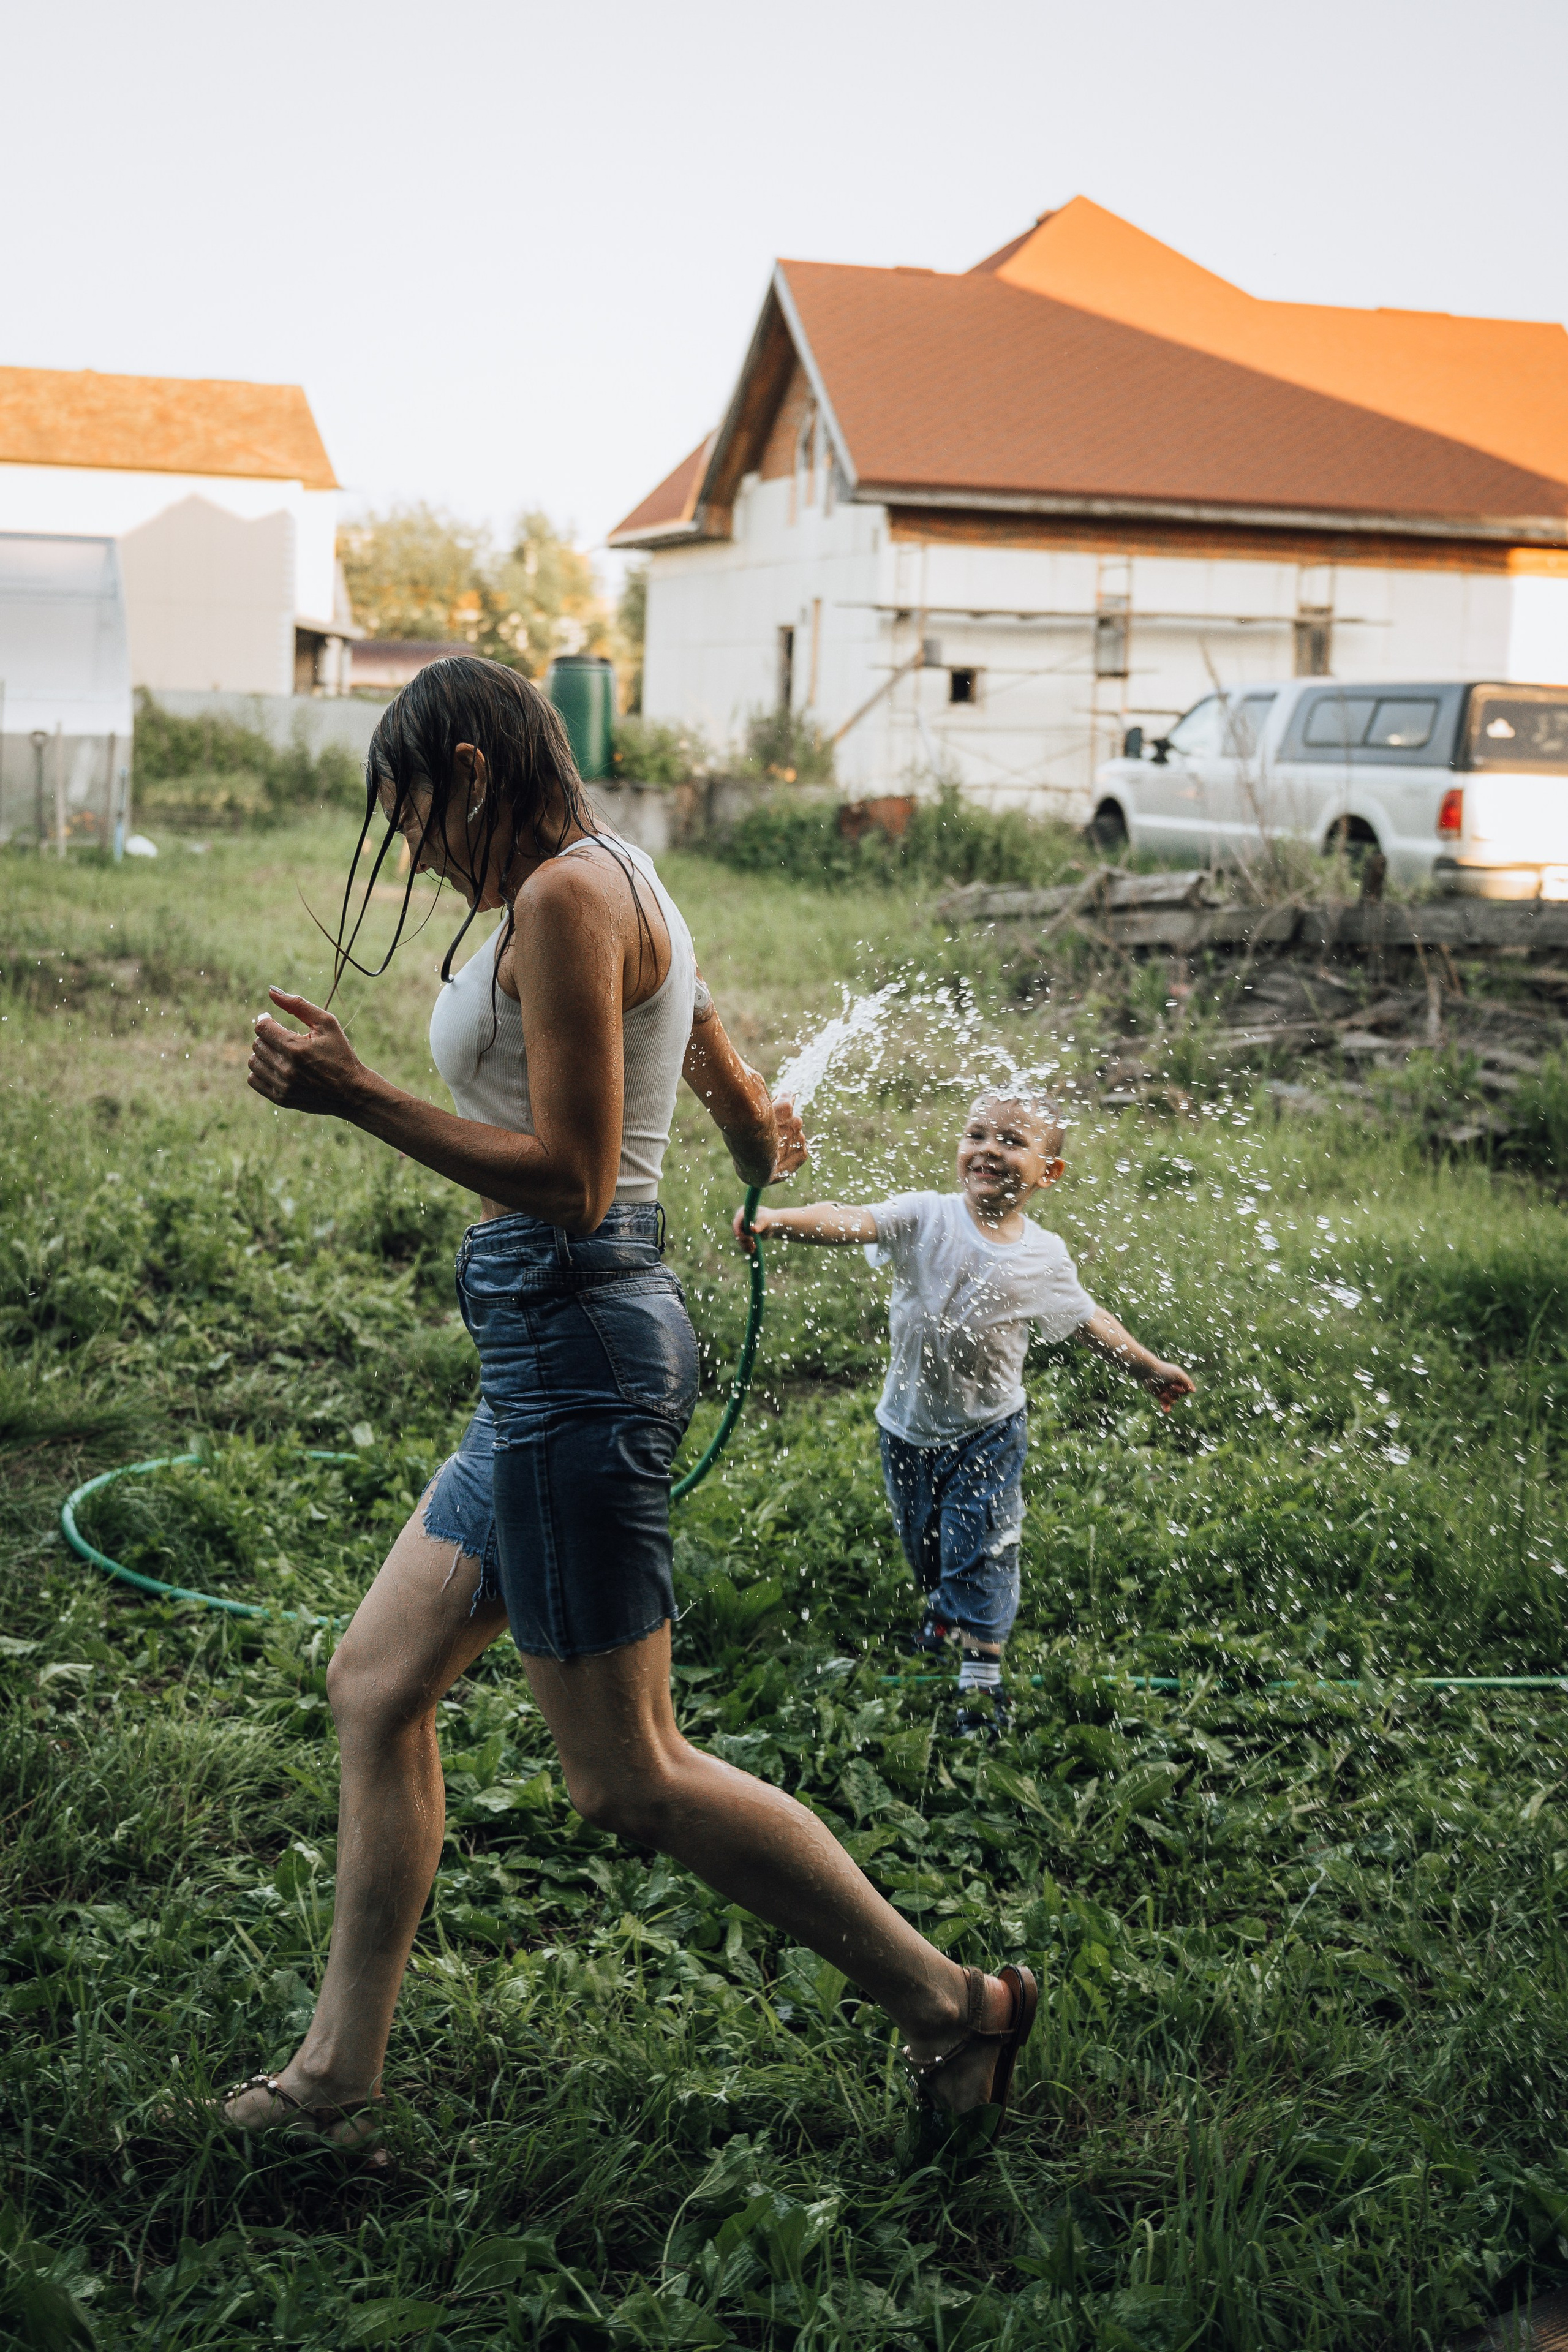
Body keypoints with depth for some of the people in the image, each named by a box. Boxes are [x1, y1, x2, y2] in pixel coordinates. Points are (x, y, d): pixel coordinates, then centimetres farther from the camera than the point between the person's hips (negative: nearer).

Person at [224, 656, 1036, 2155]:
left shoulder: (565, 896, -14)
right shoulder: (619, 892, 16)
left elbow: (571, 1179, -20)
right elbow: (751, 1120, 23)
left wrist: (356, 1099, -19)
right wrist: (764, 1149, 43)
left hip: (575, 1338, -11)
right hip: (560, 1343, 11)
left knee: (626, 1777, -2)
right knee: (374, 1684, 14)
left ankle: (950, 2004, 10)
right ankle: (338, 2077, 23)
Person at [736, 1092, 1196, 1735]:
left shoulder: (1043, 1257, -10)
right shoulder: (926, 1219, -16)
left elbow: (1086, 1320, 7)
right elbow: (849, 1223, -32)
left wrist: (1147, 1368, 16)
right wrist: (778, 1219, -50)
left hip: (988, 1430, -1)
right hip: (909, 1423, 2)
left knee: (980, 1549, -4)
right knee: (922, 1540, 21)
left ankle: (981, 1672, 8)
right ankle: (945, 1606, 50)